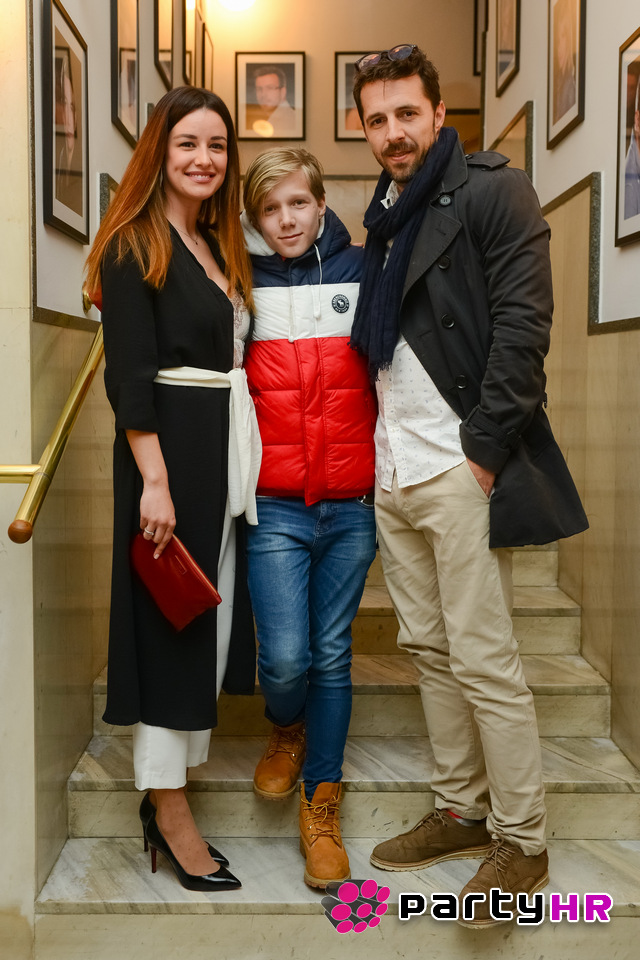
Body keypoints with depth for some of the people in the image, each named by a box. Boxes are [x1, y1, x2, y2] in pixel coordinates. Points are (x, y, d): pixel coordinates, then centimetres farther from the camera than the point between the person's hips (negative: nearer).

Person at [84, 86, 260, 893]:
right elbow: (128, 374, -14)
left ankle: (168, 788, 22)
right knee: (169, 623, -2)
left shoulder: (218, 246, 17)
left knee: (208, 622, 10)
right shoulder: (135, 246, -7)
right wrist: (154, 479, -21)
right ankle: (169, 813, 10)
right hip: (168, 450, -8)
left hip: (224, 449, 8)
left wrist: (242, 463, 10)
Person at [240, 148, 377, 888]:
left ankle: (321, 811, 23)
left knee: (331, 655, 8)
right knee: (285, 656, -8)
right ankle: (287, 730, 29)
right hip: (274, 507, -1)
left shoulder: (359, 273, 5)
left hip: (351, 506, 1)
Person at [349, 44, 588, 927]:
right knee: (429, 647, 13)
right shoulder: (386, 215, 18)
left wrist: (482, 451, -17)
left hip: (461, 467, -8)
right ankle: (461, 810, 27)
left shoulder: (492, 191, -4)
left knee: (483, 660, -4)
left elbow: (521, 323, -13)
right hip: (394, 470, 8)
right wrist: (378, 445, 11)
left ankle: (522, 843, 11)